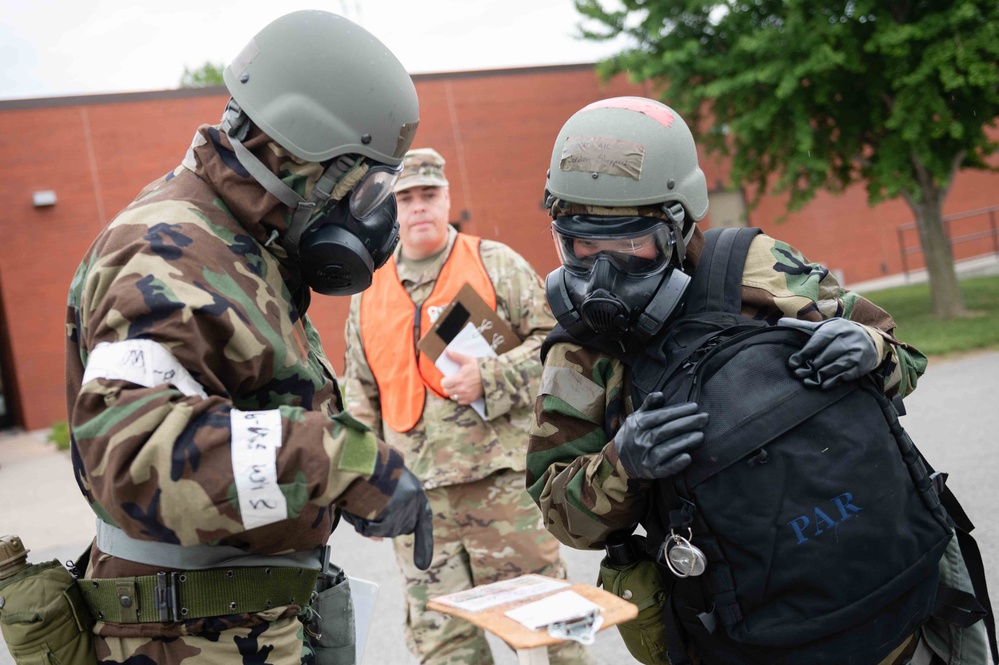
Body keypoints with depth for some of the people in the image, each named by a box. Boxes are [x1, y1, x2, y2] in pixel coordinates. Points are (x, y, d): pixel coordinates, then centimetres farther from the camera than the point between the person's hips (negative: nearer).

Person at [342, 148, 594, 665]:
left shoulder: (496, 264, 2)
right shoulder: (368, 292, 13)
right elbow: (360, 395, 19)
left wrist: (490, 379, -16)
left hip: (501, 480, -3)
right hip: (417, 493, 4)